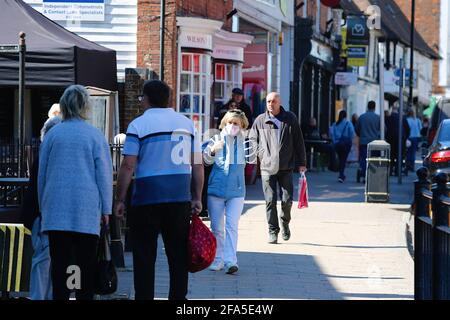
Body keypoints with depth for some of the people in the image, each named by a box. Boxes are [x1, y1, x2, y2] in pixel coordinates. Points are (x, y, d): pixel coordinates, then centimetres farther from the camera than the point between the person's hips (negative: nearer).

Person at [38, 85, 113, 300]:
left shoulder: (52, 135, 7)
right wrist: (106, 209, 4)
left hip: (56, 208, 2)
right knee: (86, 262, 3)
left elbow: (42, 173, 13)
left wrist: (43, 206, 22)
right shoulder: (95, 135, 0)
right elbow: (104, 174, -1)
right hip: (86, 209, -2)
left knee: (60, 261, 0)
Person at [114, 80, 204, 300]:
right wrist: (197, 198, 11)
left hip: (148, 197, -4)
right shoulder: (187, 124, 9)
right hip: (180, 197, 4)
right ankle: (178, 297, 12)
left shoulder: (138, 125, -4)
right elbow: (197, 165, 7)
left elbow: (128, 166, -9)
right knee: (179, 255, 10)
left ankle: (144, 297, 1)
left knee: (144, 257, 2)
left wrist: (119, 200, -4)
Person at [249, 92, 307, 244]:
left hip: (286, 167, 0)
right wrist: (260, 152, 2)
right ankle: (273, 231, 7)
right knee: (270, 200, -2)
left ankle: (285, 223, 27)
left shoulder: (290, 119, 5)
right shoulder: (260, 120, 6)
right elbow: (252, 138, 18)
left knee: (287, 199, -1)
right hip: (267, 167, 0)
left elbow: (298, 141, 8)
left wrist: (301, 163, 5)